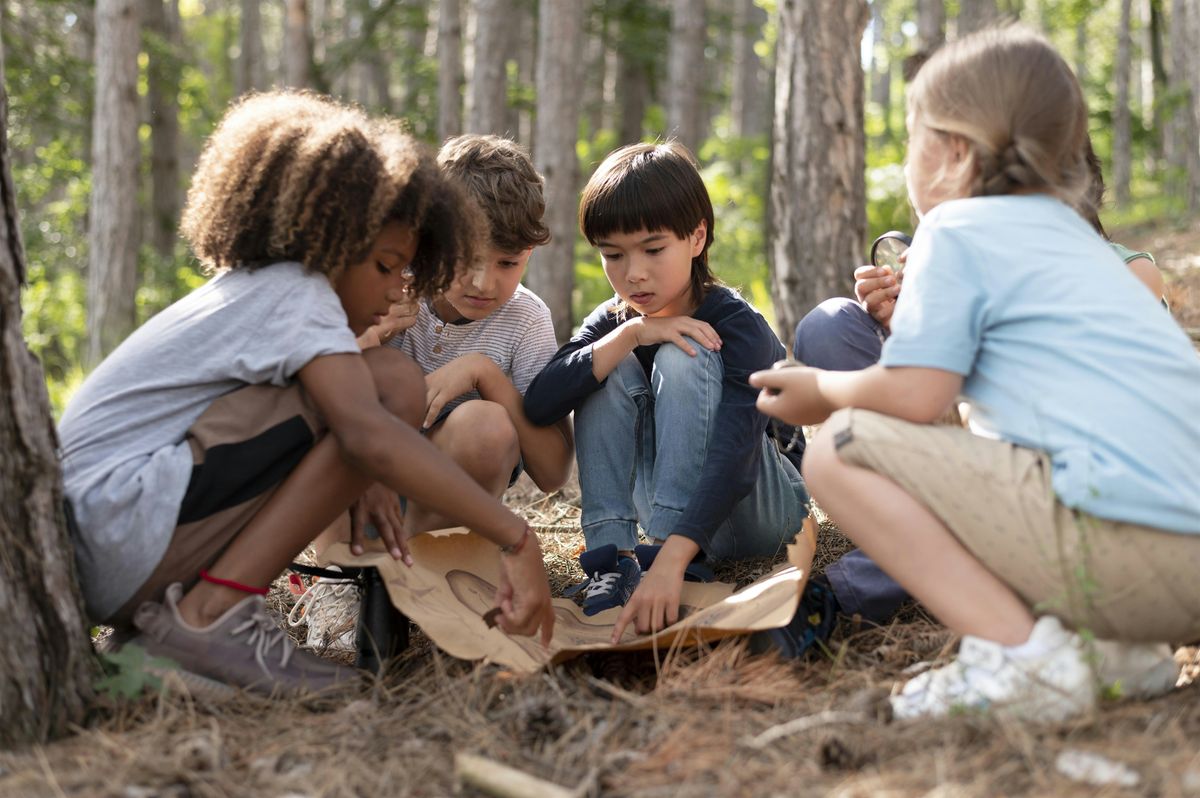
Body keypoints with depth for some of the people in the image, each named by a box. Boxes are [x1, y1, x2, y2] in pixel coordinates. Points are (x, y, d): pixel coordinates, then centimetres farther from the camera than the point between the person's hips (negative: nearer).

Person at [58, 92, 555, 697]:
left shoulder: (244, 291, 22)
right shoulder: (297, 294, -7)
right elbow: (368, 435, -24)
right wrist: (514, 538, -25)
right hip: (119, 527, -10)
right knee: (393, 387, -14)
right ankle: (212, 615, -14)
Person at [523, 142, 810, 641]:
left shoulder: (735, 326, -23)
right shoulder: (612, 323, -5)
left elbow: (735, 453, -38)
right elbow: (539, 406, -22)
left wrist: (669, 561, -51)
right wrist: (631, 334, -31)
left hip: (763, 505, -5)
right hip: (675, 509, 5)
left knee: (682, 358, -26)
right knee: (606, 368, -17)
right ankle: (612, 556, -20)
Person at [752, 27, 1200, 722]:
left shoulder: (957, 230, 2)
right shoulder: (1072, 234, 27)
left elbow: (915, 395, -7)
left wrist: (823, 392, 12)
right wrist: (902, 315, 34)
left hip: (1120, 543, -9)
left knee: (841, 450, -3)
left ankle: (1019, 652, -13)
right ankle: (1125, 648, 11)